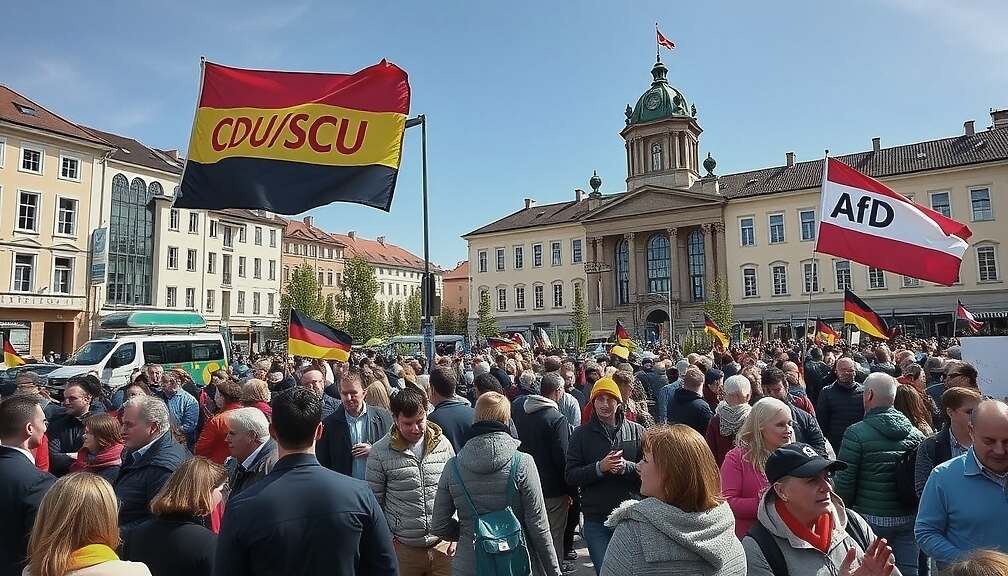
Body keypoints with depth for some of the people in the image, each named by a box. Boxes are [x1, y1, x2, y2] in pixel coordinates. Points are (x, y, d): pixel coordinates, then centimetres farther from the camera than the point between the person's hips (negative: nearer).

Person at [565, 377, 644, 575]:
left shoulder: (636, 431, 2)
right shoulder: (581, 434, 1)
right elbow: (570, 476, -4)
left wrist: (626, 467, -19)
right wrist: (599, 468, -18)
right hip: (596, 519, -1)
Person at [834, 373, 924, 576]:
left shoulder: (857, 433, -13)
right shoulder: (916, 434, 2)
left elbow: (844, 482, -13)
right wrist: (915, 509, 20)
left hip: (871, 519, -4)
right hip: (908, 519, 4)